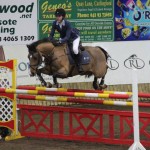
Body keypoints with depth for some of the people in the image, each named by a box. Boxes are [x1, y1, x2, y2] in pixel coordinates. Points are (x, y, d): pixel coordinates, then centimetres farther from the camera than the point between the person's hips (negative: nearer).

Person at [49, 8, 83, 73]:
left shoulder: (68, 24, -35)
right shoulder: (55, 23, -20)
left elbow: (67, 36, -40)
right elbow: (51, 34, -18)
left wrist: (61, 41, -57)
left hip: (74, 37, -6)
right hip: (63, 37, 6)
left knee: (75, 49, -30)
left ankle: (78, 64, -11)